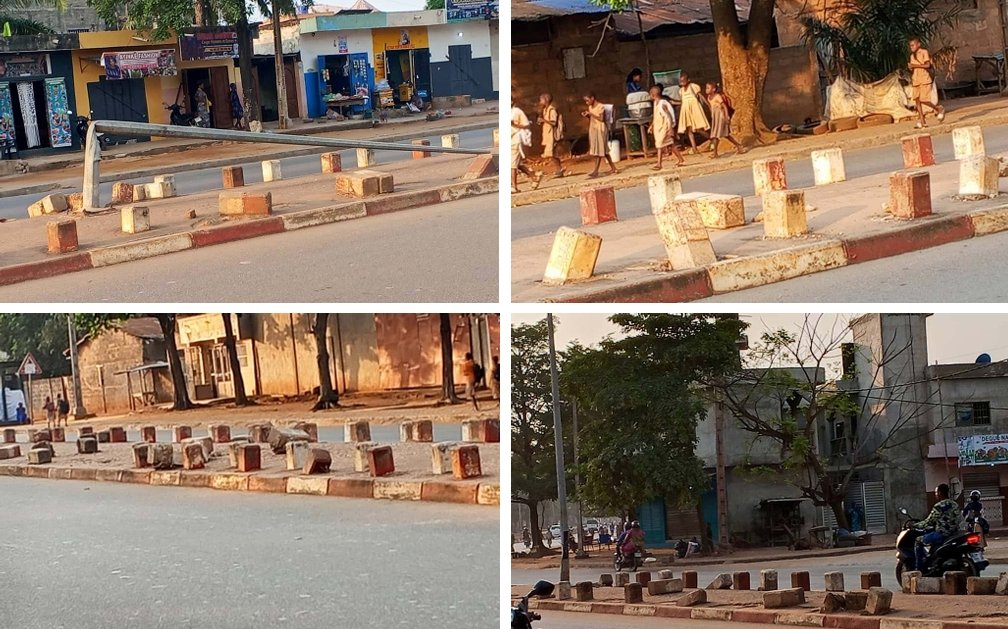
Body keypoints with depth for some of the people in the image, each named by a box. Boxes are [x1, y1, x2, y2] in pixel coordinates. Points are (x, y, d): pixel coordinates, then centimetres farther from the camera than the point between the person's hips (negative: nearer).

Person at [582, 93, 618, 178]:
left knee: (599, 150, -10)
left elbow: (601, 119, -18)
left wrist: (591, 114, -20)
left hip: (600, 130, -8)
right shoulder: (590, 107, 10)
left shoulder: (601, 107, -12)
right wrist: (587, 116, -2)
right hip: (593, 130, 8)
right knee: (603, 151, 11)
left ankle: (596, 171, -14)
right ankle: (613, 168, 17)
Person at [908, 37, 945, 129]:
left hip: (924, 80, -7)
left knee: (923, 100, -13)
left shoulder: (924, 52, -4)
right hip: (916, 80, 7)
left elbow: (927, 65, -14)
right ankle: (922, 122, 1)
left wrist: (915, 65, -17)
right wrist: (910, 68, -2)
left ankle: (939, 109, 10)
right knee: (917, 100, 0)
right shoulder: (912, 56, 17)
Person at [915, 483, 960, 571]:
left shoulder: (939, 507, -14)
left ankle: (919, 569, -2)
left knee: (918, 541, 2)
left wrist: (915, 525, 7)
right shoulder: (954, 505, 13)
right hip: (954, 533, 9)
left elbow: (928, 522, -10)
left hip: (942, 534, -9)